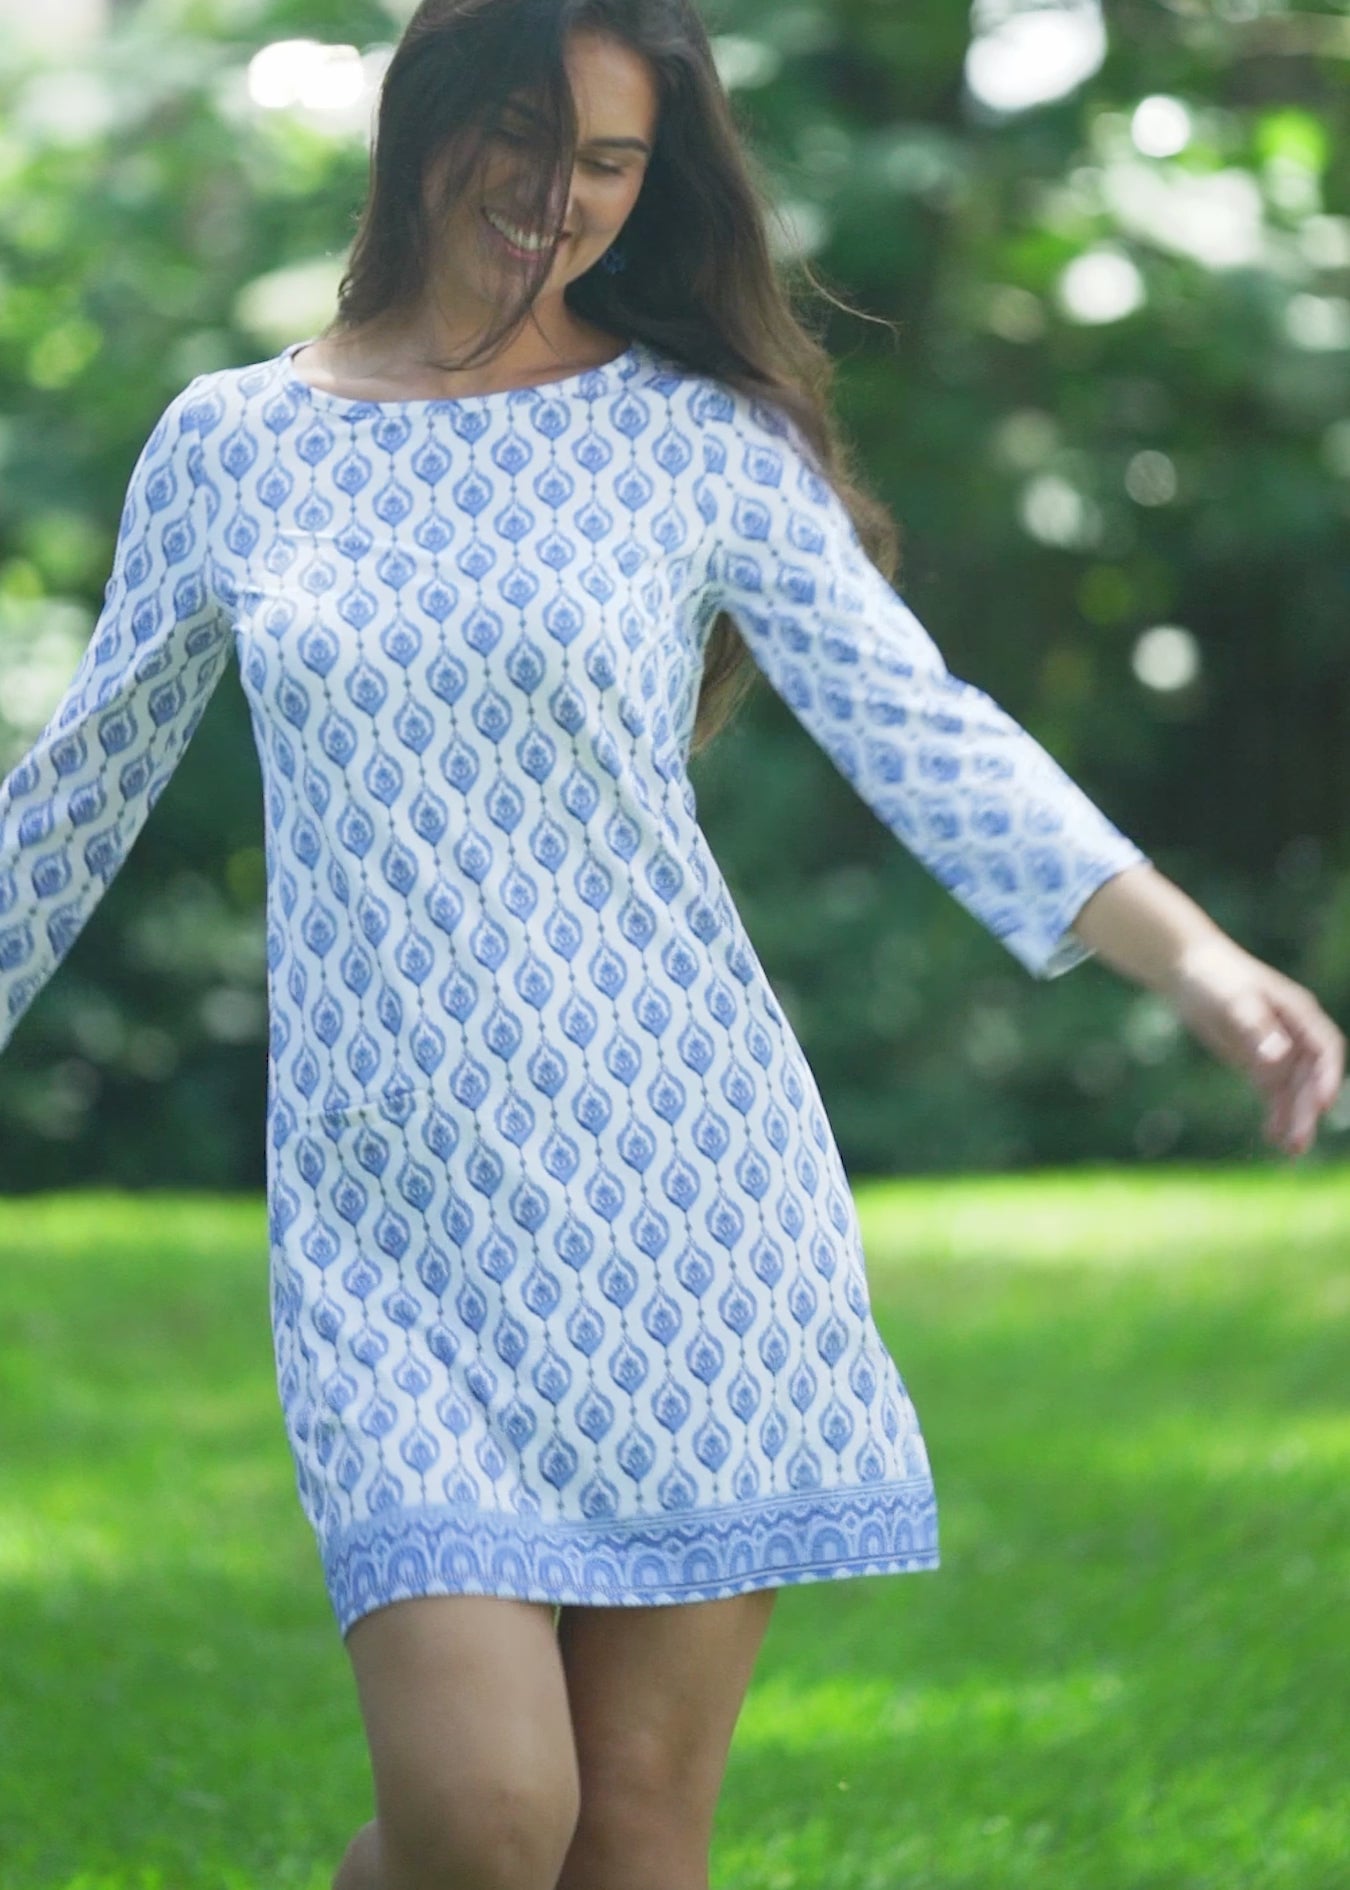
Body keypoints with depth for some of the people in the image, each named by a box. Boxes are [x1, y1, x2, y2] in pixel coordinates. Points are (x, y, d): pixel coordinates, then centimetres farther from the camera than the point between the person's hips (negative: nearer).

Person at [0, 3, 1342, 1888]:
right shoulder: (233, 445, 8)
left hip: (681, 1177, 0)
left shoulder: (699, 439, 4)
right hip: (390, 1217, 0)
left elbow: (925, 733, -6)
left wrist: (1196, 958, -21)